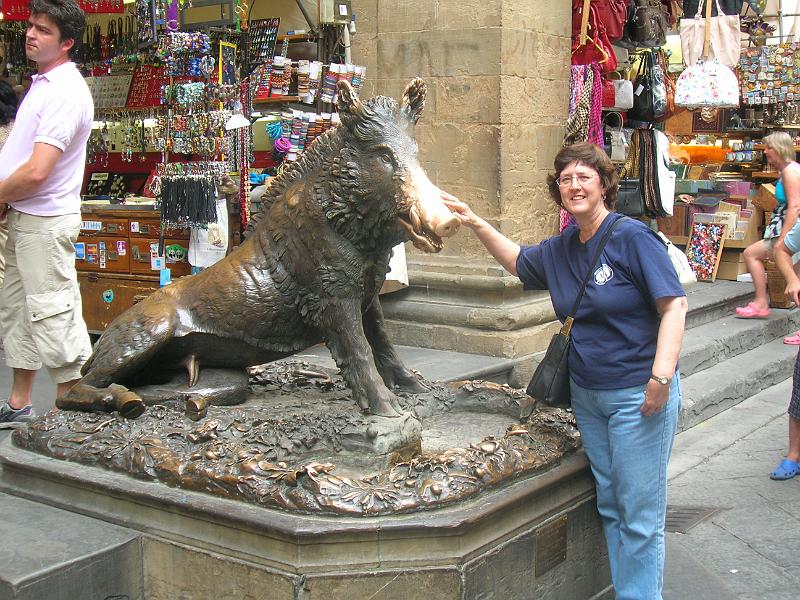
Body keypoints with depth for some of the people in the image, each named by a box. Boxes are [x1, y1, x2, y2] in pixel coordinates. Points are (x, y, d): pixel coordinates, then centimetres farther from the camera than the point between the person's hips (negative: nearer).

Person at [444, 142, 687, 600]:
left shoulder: (632, 236, -14)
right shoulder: (560, 249, 8)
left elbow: (674, 305, -17)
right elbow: (517, 260, 28)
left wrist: (662, 377, -25)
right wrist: (475, 223, 18)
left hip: (638, 394, -7)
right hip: (587, 393, 8)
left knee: (640, 512, -1)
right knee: (609, 505, 15)